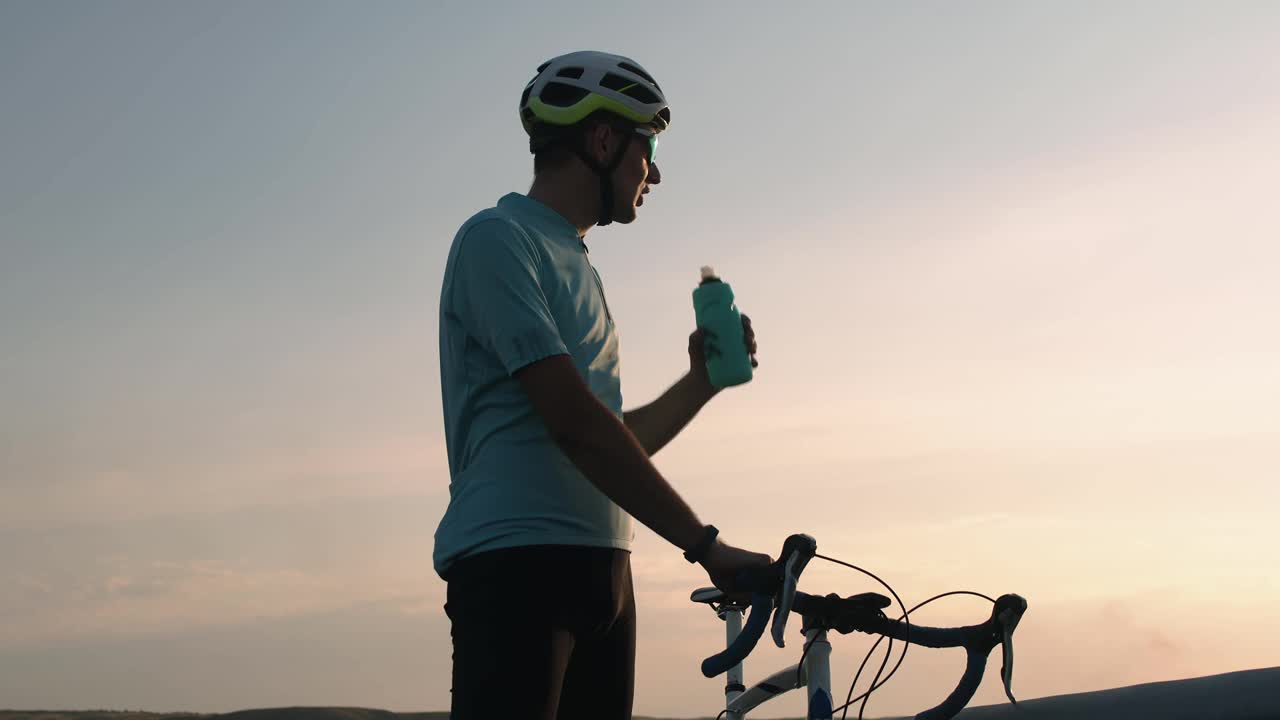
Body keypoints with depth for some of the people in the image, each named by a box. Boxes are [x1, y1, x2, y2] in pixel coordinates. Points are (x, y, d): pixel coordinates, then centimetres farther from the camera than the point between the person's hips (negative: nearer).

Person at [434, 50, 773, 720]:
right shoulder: (498, 238, -4)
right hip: (517, 564, -9)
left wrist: (702, 379, 17)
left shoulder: (575, 267, 25)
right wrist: (706, 544, -15)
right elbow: (575, 423, -15)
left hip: (600, 570, 9)